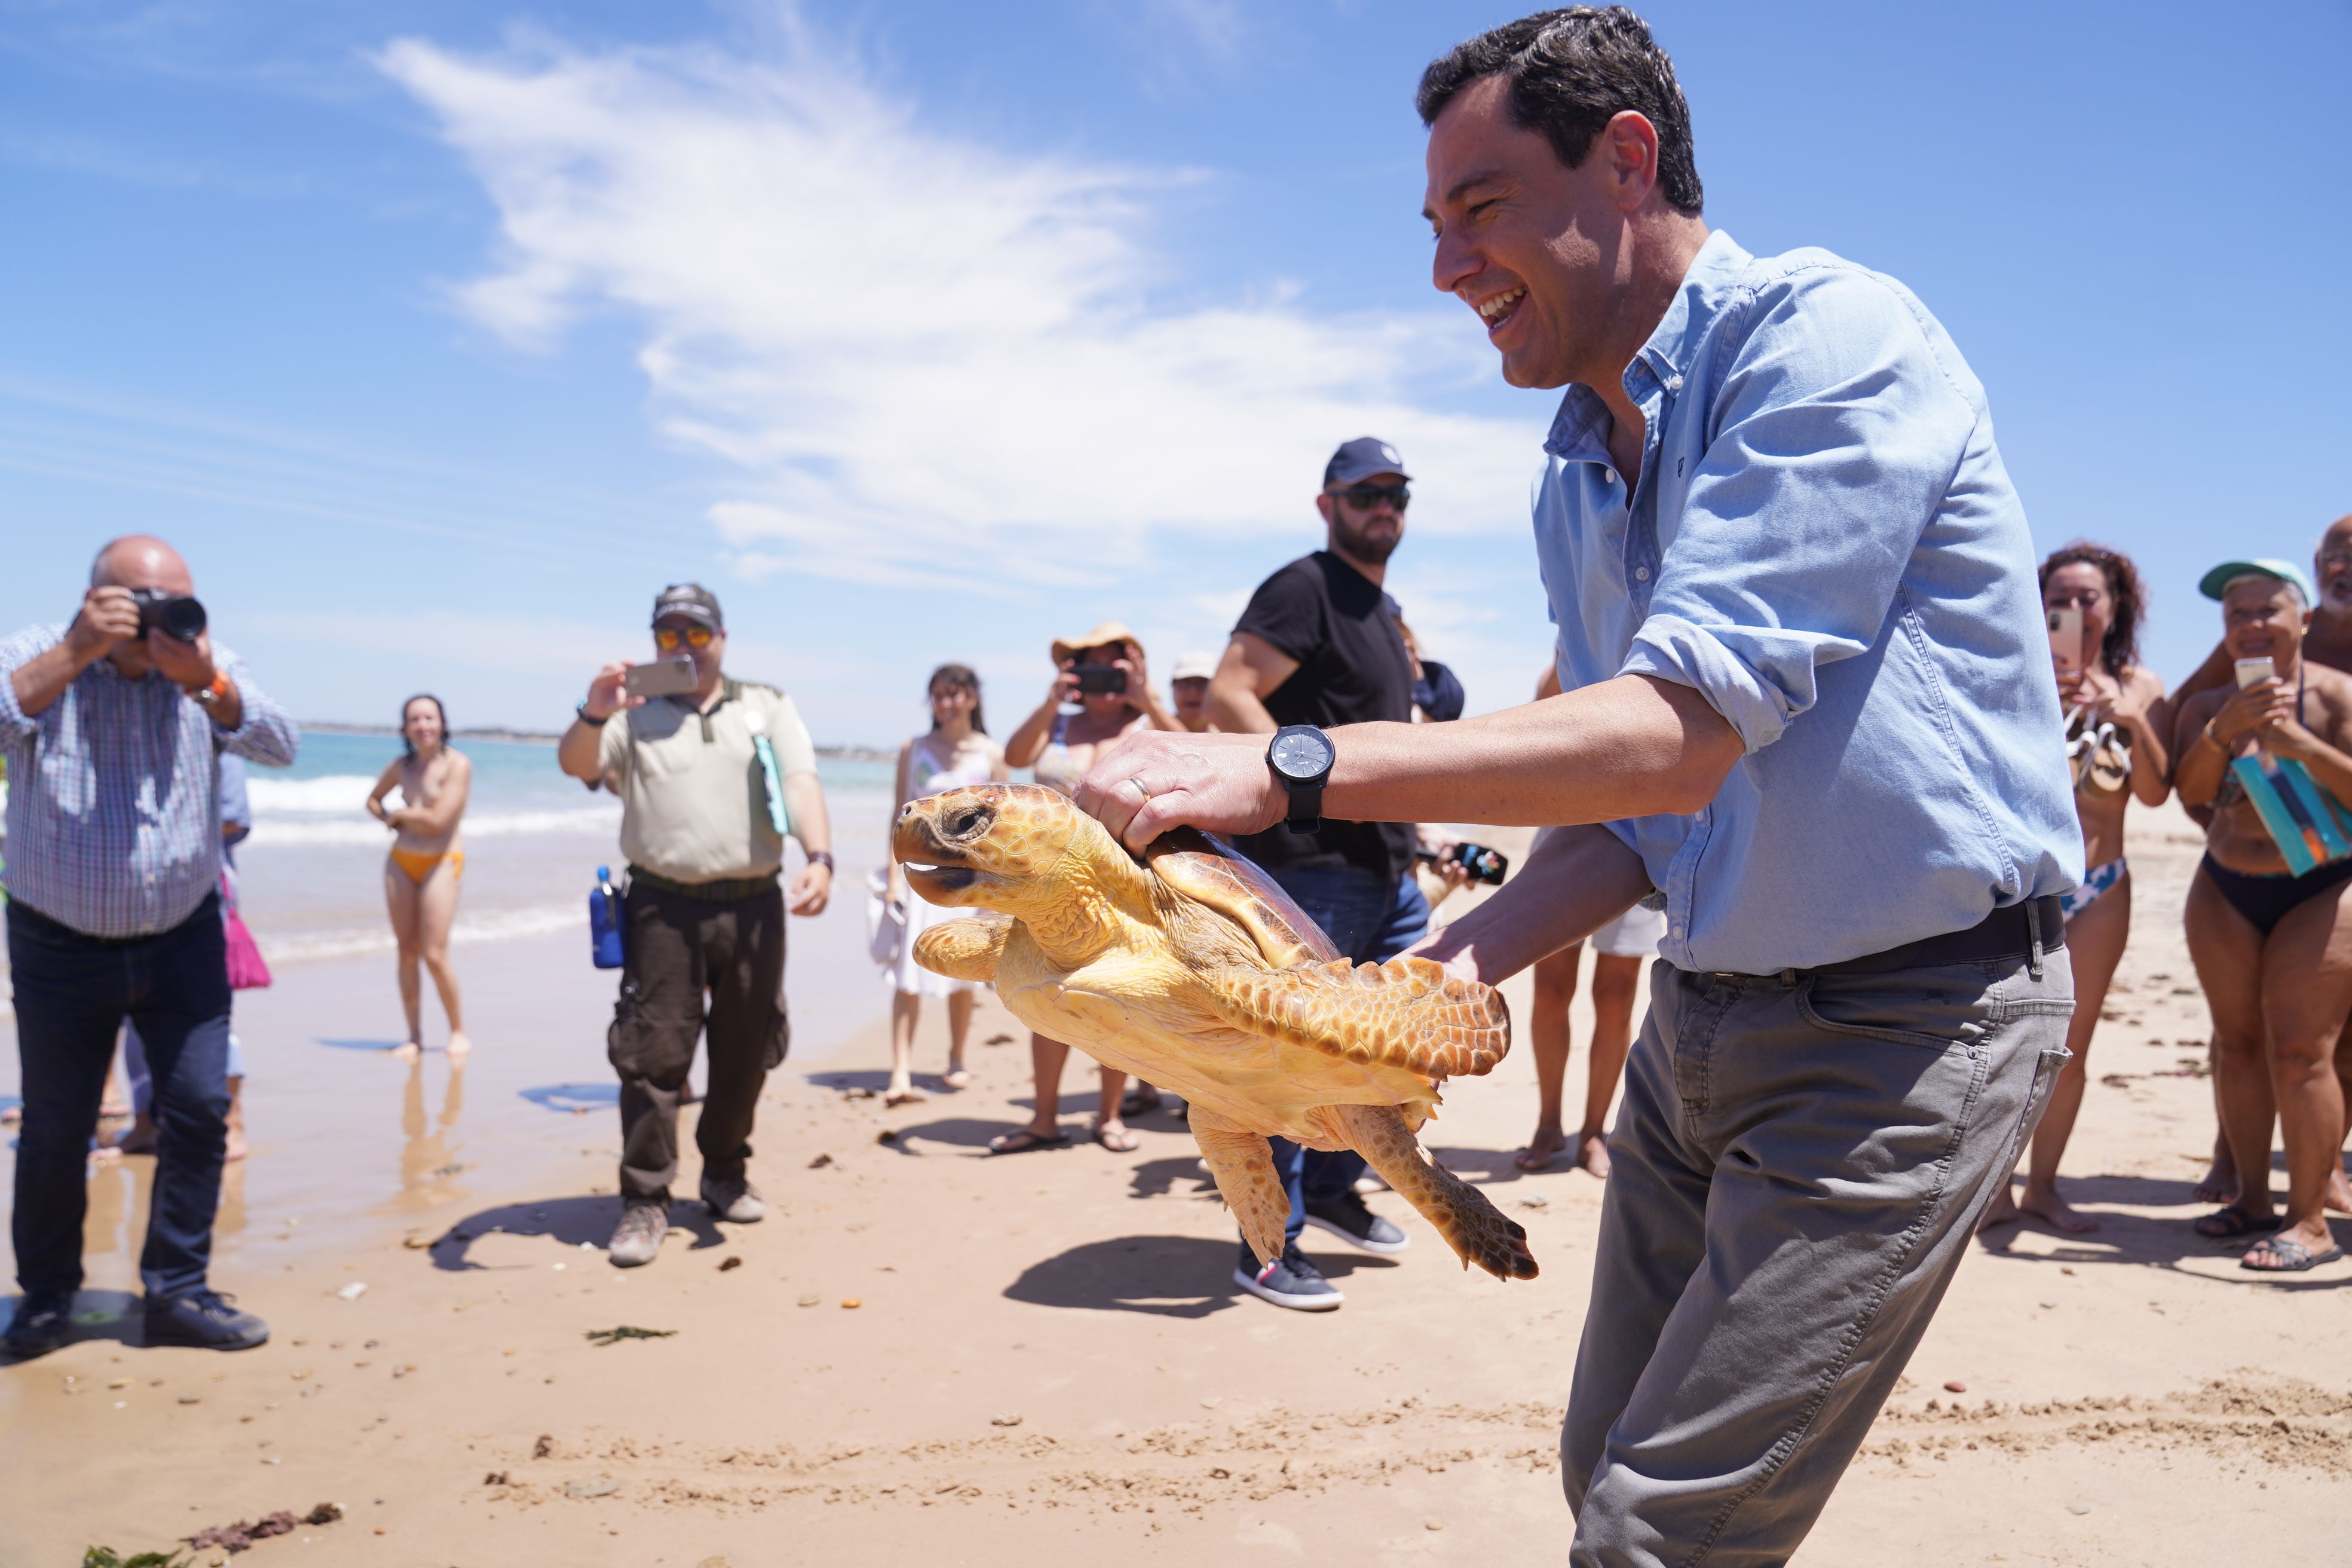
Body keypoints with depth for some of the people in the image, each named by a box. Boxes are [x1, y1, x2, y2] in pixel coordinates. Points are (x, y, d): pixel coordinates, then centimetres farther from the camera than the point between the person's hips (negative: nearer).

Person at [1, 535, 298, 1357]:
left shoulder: (207, 667, -3)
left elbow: (278, 747, -18)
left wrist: (207, 682, -34)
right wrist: (76, 654, -35)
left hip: (183, 940, 2)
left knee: (200, 1111, -3)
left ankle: (177, 1291, 10)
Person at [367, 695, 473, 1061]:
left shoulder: (458, 764, -10)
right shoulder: (401, 766, 9)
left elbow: (438, 820, -18)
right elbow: (373, 800, 27)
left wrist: (401, 815, -1)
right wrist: (389, 820, 6)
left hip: (441, 862, -5)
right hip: (401, 861, 6)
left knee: (434, 955, -10)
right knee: (406, 952, 6)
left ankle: (459, 1031, 6)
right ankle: (414, 1036, 15)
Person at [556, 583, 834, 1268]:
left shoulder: (767, 707, 12)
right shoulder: (634, 712, 9)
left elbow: (802, 786, 0)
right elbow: (575, 764, -7)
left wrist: (820, 859, -18)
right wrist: (592, 717, -30)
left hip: (752, 906, 2)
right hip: (663, 908, -2)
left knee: (744, 1051, 10)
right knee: (652, 1052, -5)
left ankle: (726, 1174, 28)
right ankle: (644, 1200, 2)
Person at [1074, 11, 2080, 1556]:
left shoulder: (1832, 335, -17)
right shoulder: (1580, 476, 9)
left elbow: (1675, 737, -28)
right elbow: (1639, 818, 11)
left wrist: (1287, 768, -31)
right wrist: (1444, 971, -4)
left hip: (1907, 1021, -8)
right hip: (1703, 1012, 8)